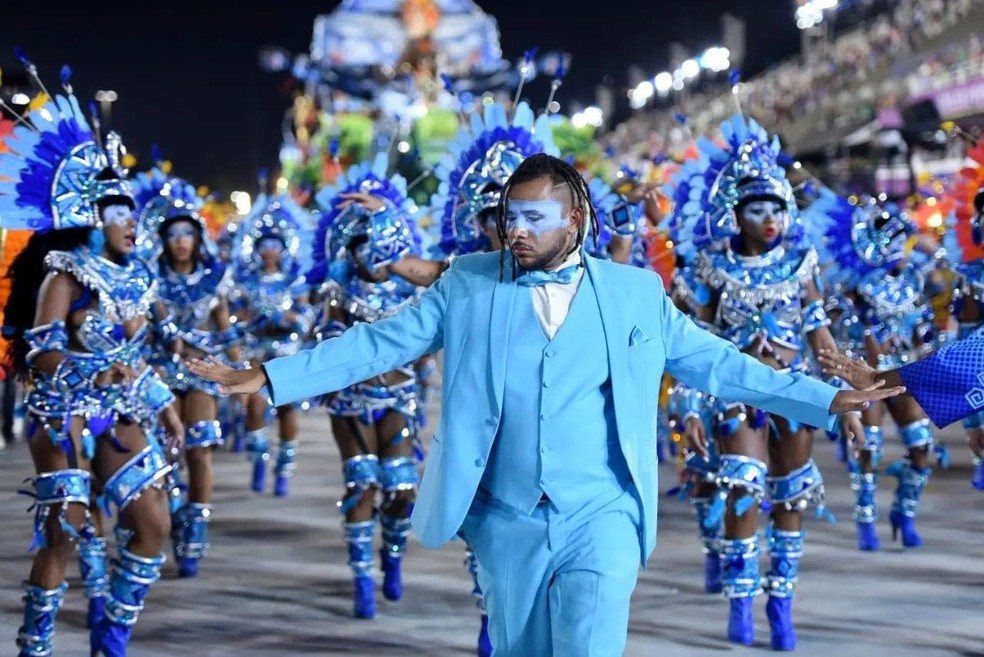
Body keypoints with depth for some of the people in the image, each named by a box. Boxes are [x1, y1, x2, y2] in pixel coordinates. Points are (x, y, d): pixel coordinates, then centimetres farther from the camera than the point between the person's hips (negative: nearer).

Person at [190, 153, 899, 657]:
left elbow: (714, 361, 6)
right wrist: (266, 376, -5)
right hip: (506, 522, 2)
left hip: (601, 517, -1)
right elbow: (378, 343, 2)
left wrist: (826, 399, 3)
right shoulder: (469, 284, 3)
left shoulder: (635, 292, 3)